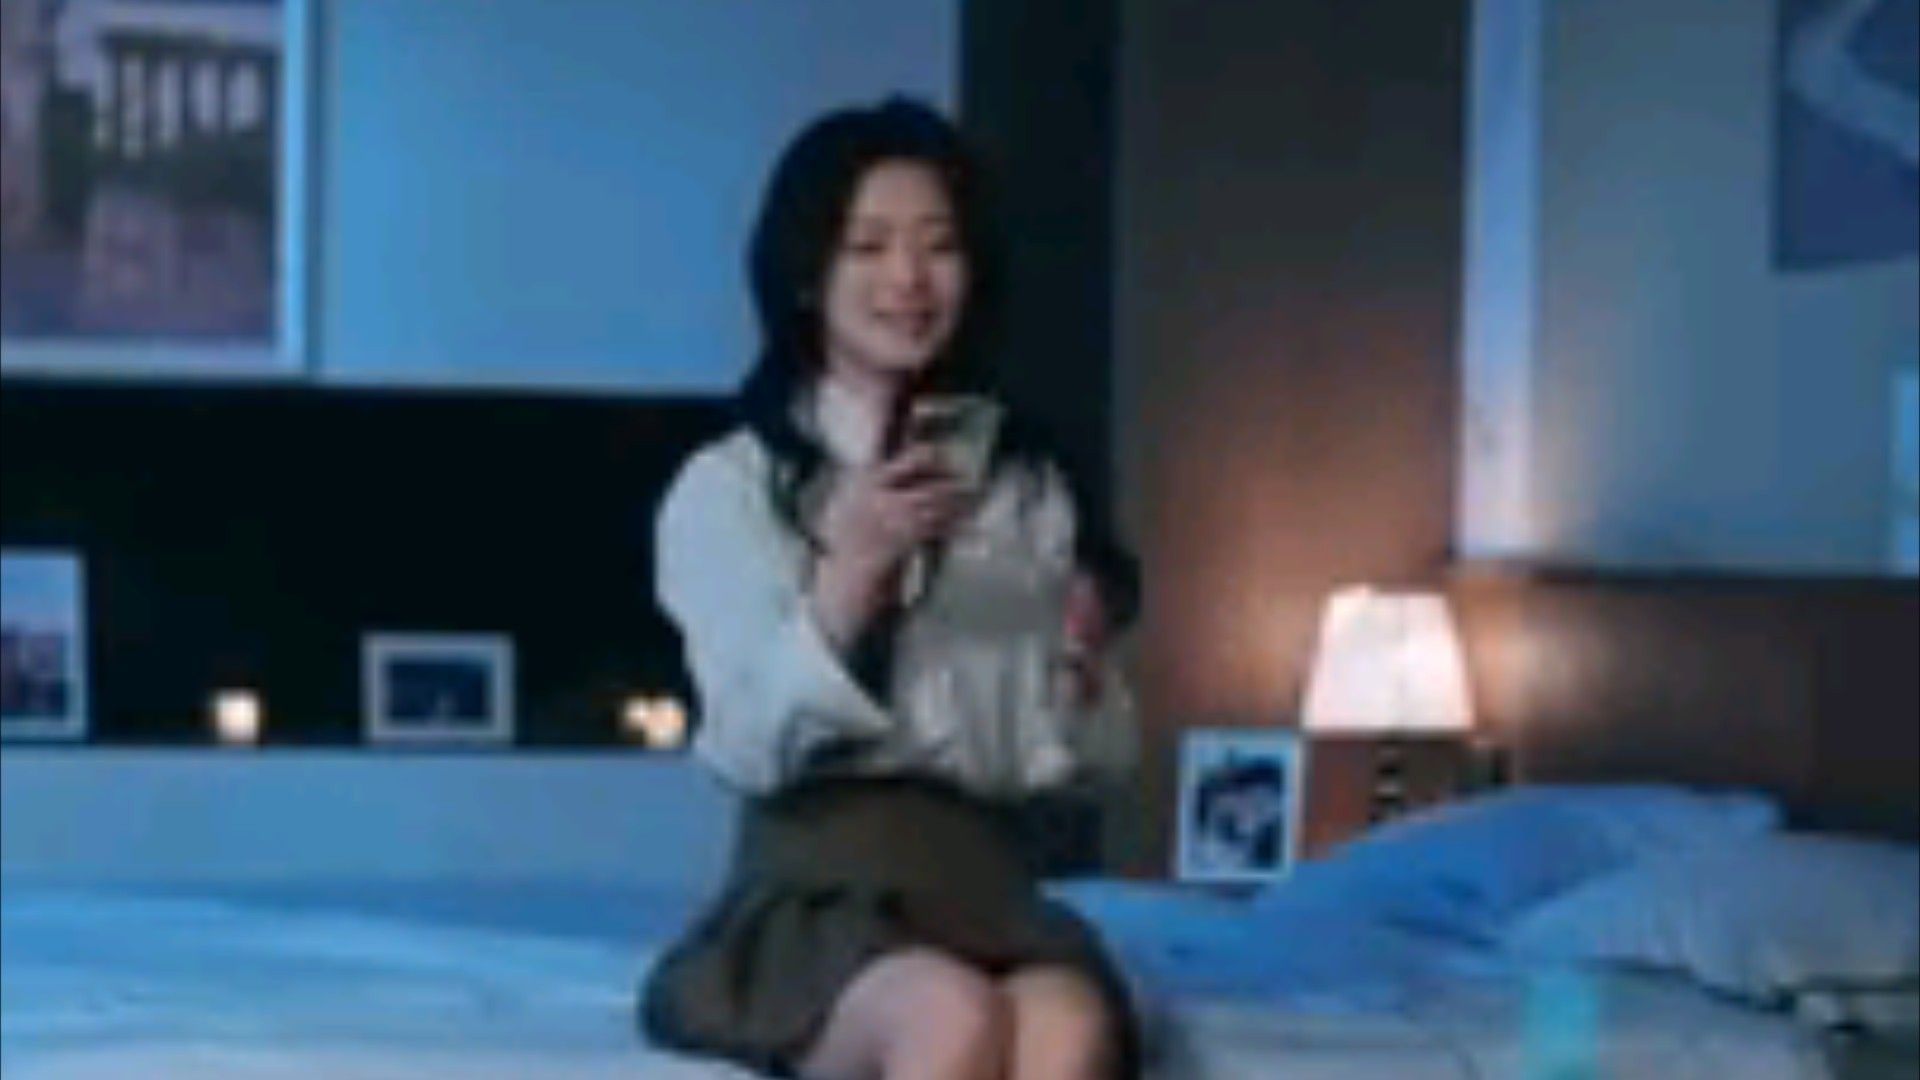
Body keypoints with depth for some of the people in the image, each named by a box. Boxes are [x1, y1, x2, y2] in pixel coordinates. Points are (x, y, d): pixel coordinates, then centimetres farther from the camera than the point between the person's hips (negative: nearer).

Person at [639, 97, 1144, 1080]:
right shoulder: (726, 487, 5)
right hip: (813, 892, -3)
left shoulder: (1027, 486, 16)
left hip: (987, 883, 3)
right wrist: (855, 568, -20)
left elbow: (1087, 760, 13)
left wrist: (1081, 664, -9)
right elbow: (750, 747, -7)